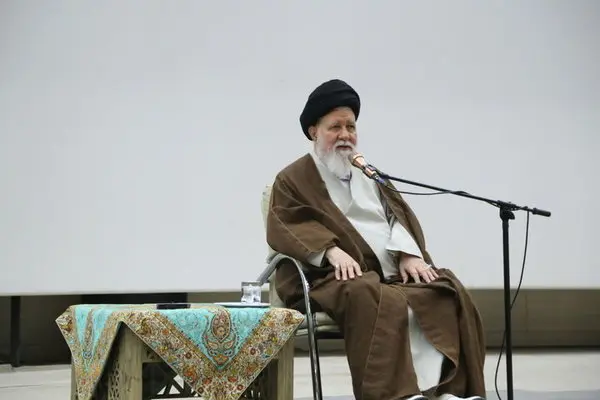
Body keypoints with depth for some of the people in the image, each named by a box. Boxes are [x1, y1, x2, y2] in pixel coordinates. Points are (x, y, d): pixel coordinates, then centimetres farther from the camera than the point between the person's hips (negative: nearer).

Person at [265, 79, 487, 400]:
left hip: (394, 271, 6)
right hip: (337, 276, -6)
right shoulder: (293, 179, 10)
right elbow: (285, 226, -6)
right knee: (380, 302, -39)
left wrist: (408, 254, -5)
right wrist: (331, 250, -22)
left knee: (448, 291, -21)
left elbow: (397, 212, 16)